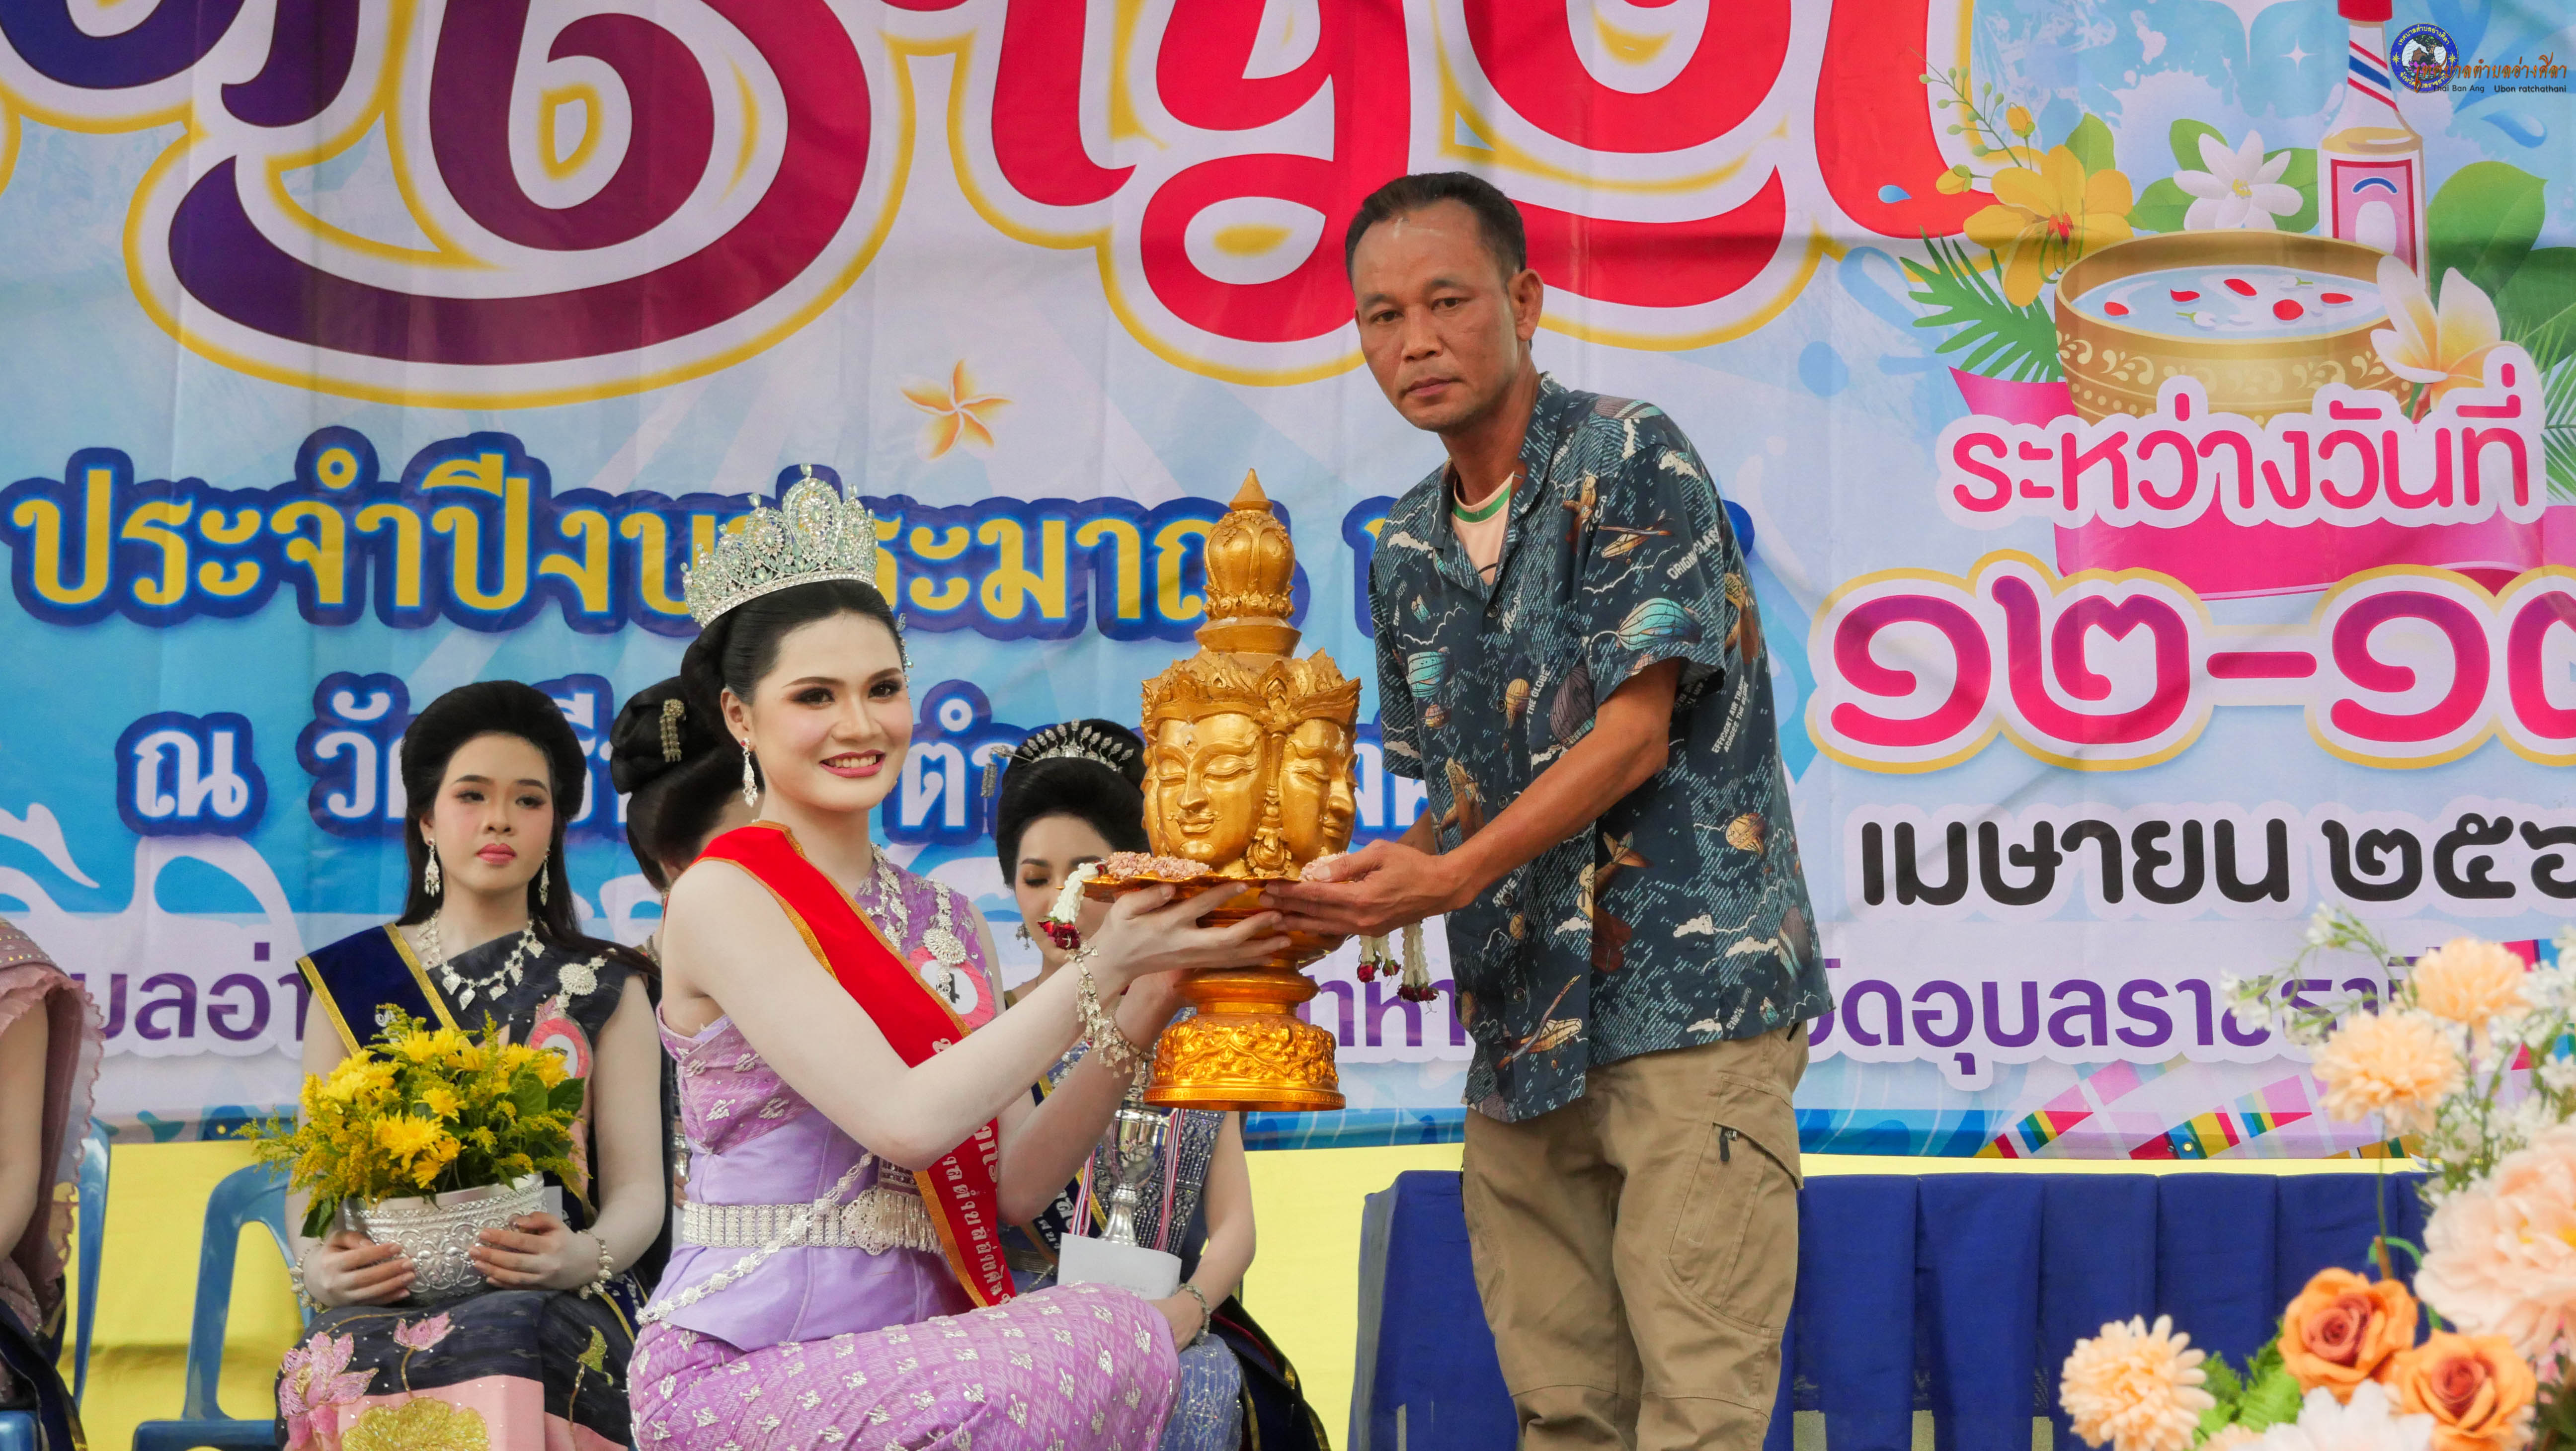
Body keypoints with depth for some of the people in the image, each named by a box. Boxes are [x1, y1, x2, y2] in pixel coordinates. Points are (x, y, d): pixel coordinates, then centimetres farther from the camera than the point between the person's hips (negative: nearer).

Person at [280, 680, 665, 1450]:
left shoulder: (604, 988, 16)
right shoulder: (349, 983, 19)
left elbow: (638, 1191, 7)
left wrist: (584, 1257, -17)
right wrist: (316, 1266, -12)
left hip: (552, 1308, -1)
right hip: (382, 1306, 1)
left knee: (503, 1339, -39)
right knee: (351, 1363, -37)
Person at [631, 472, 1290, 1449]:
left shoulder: (943, 922, 13)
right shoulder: (725, 896, -6)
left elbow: (1014, 1184, 7)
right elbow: (903, 1120, -15)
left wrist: (1144, 1006, -3)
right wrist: (1098, 971, -12)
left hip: (908, 1346, 5)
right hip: (745, 1362, -5)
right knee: (1114, 1349, -25)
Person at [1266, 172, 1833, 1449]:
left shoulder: (1628, 460, -5)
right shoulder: (1408, 552, 16)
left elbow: (1632, 735, -13)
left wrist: (1450, 878, -21)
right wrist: (1364, 886, 2)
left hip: (1687, 998, -6)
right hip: (1521, 1025, 7)